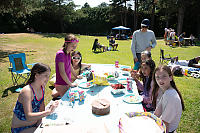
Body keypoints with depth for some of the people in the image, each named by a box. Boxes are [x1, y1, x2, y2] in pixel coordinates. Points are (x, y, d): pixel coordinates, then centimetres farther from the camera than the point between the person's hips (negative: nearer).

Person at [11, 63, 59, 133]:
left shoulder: (42, 87, -4)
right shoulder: (27, 91, -27)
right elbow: (29, 117, -35)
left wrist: (39, 125, -7)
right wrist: (49, 111, -42)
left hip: (35, 124, 7)